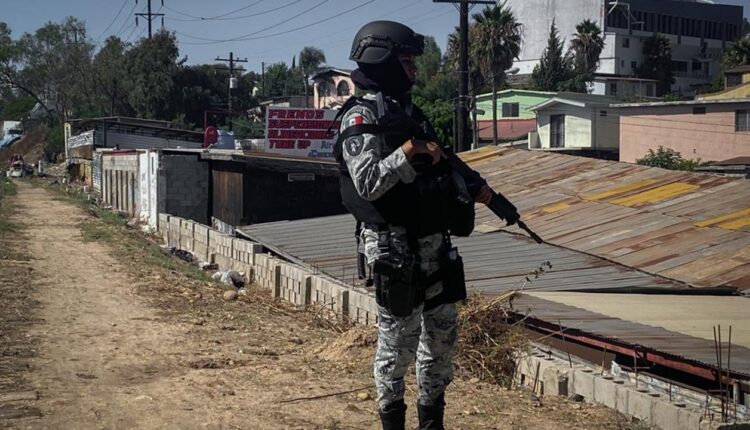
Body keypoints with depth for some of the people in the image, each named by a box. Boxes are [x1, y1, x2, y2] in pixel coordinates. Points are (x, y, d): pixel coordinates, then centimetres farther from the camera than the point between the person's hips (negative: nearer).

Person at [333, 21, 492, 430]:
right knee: (398, 338, 0)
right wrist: (407, 151, -30)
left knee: (442, 333, 13)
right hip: (393, 246, -8)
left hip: (434, 241, 9)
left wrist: (471, 188, 10)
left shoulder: (409, 111, 15)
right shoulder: (361, 118, -11)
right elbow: (367, 184, -22)